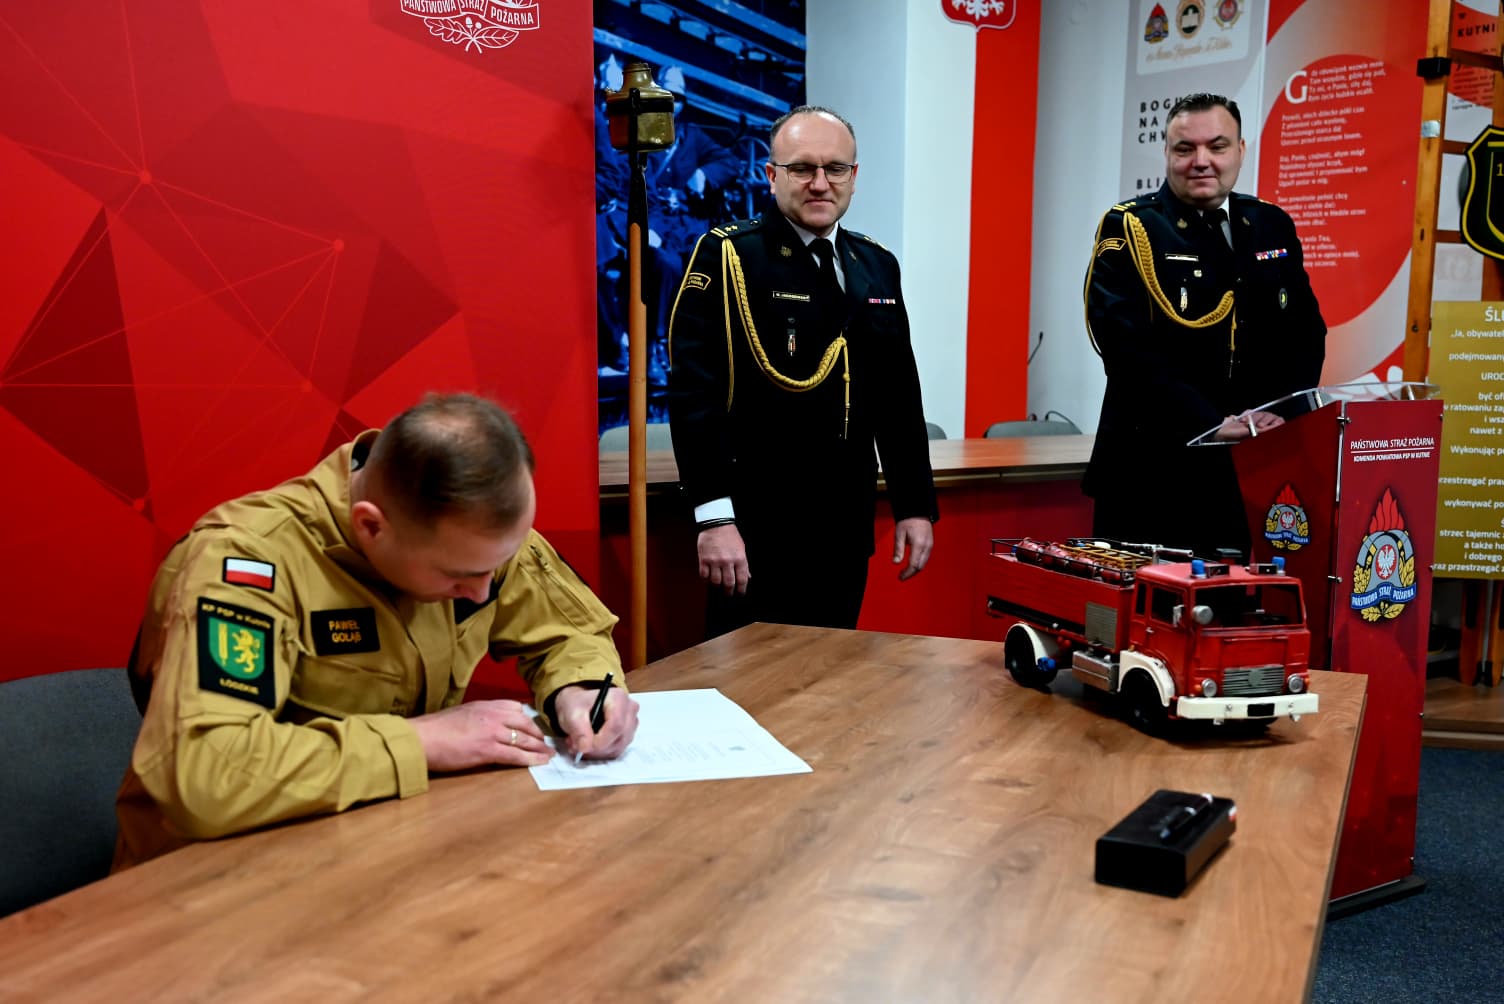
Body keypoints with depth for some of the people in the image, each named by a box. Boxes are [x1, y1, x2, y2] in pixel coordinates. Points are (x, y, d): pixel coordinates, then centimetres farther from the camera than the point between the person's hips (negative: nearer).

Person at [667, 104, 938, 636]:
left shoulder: (878, 267, 12)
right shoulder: (725, 257, -7)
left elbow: (900, 397, 15)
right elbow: (694, 393, -15)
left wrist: (915, 505, 11)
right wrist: (714, 517, -21)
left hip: (847, 530, 6)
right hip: (755, 529, -6)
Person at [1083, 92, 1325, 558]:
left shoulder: (1273, 227, 13)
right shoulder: (1127, 230, -4)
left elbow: (1306, 330, 11)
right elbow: (1129, 349, -15)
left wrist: (1280, 412, -8)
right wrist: (1211, 424, -22)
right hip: (1154, 469, -4)